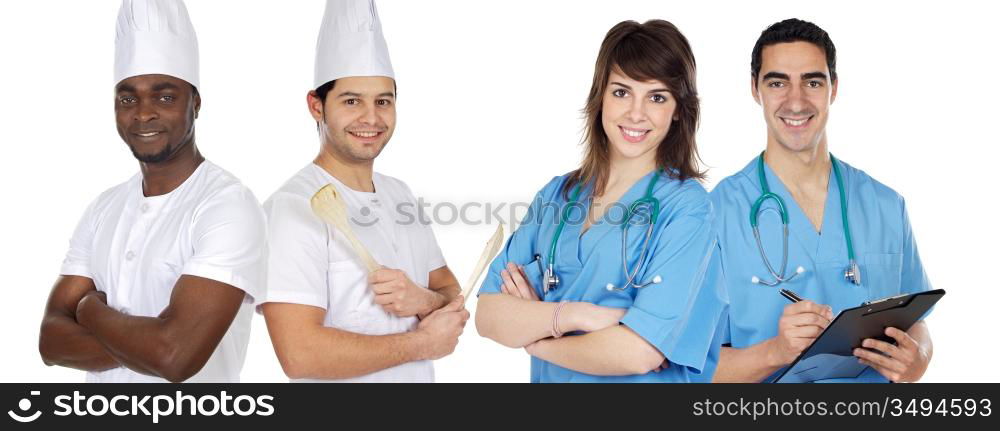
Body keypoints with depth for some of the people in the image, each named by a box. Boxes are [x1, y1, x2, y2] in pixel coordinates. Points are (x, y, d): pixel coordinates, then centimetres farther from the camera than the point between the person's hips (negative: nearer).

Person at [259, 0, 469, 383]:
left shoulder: (399, 194, 2)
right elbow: (299, 354, -28)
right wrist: (422, 343, -18)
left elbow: (451, 296, 5)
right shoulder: (294, 206, -20)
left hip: (418, 376, 6)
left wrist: (423, 301, -18)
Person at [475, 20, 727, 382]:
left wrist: (532, 330, -12)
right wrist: (573, 315, -25)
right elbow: (487, 316, -9)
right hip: (548, 377, 4)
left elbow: (640, 352, -25)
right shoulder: (556, 195, -3)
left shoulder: (686, 207, -16)